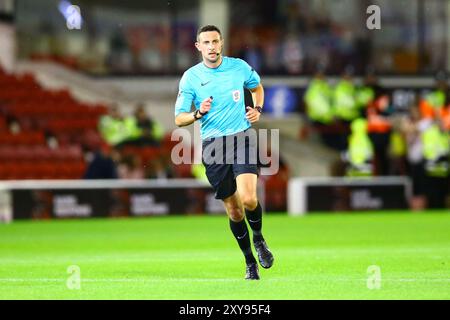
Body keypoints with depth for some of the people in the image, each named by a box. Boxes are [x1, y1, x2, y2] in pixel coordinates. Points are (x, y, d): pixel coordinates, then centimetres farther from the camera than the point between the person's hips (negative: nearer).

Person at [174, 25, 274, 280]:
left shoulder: (239, 67, 3)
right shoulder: (191, 77, -1)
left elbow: (257, 87, 25)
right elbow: (179, 119, 1)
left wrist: (258, 109, 7)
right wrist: (199, 113, -18)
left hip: (242, 138, 0)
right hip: (212, 145, 0)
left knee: (248, 199, -20)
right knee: (233, 210, 3)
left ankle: (259, 239, 12)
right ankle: (250, 262, 22)